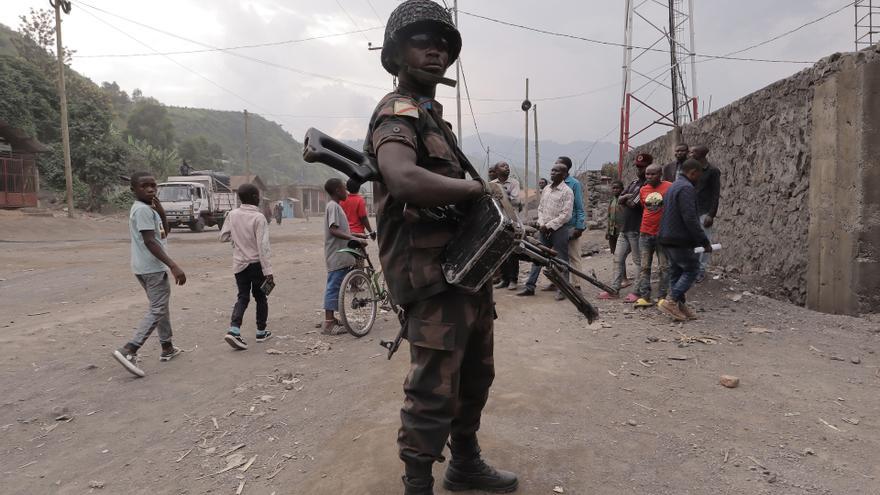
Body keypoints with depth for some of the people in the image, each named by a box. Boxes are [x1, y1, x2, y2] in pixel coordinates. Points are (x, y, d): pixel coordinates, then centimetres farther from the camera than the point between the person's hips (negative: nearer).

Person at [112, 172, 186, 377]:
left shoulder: (148, 208, 14)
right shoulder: (143, 209, -17)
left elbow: (164, 234, 16)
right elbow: (150, 242, -25)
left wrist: (161, 211, 1)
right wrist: (173, 266, -30)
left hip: (147, 267, 10)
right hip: (152, 267, -10)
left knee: (162, 306, 18)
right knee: (157, 310, -8)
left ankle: (167, 348, 27)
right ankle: (128, 350, -14)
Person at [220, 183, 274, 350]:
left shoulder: (232, 215, -1)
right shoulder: (258, 217, -16)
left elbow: (223, 237, 6)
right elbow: (263, 246, -19)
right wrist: (268, 271, -17)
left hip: (239, 264, 4)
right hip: (256, 264, -4)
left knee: (242, 297, 8)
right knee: (260, 297, 12)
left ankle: (234, 330, -11)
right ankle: (261, 332, 21)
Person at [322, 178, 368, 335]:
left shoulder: (335, 206, 17)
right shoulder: (333, 206, -14)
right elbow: (333, 230, -24)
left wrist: (356, 235, 22)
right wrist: (355, 239, -30)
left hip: (340, 255, 10)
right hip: (337, 256, -10)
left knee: (335, 287, 14)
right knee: (333, 287, -7)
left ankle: (330, 319, 22)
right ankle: (328, 324, -4)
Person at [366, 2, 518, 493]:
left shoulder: (434, 116, 19)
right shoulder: (397, 114, -12)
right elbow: (405, 180, -34)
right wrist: (481, 187, -21)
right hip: (434, 278, -10)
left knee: (475, 379, 21)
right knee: (433, 392, -3)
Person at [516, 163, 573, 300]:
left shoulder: (567, 191, -8)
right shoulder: (546, 189, 12)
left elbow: (566, 215, -14)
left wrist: (549, 226, -14)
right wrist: (541, 224, -2)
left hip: (559, 229, -6)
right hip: (544, 229, 6)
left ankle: (561, 289, 11)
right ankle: (530, 287, 15)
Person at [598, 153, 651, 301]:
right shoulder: (635, 181, 17)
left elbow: (633, 203, -20)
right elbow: (620, 199, 13)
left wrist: (626, 200, 1)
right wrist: (628, 197, -7)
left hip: (637, 229, -9)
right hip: (625, 228, 9)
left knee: (638, 260, -1)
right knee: (618, 258, 10)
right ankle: (614, 289, 15)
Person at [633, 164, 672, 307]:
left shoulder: (669, 187, -5)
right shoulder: (643, 190, 8)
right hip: (645, 233, 4)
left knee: (664, 267, 3)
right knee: (644, 267, 3)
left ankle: (662, 297, 10)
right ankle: (644, 297, 5)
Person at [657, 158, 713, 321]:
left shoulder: (673, 186, 18)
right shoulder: (687, 188, -15)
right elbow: (690, 219, -22)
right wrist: (705, 242, -16)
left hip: (668, 238, 10)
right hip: (681, 240, -10)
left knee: (676, 271, 13)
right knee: (692, 269, -3)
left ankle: (679, 305, 17)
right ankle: (671, 301, -9)